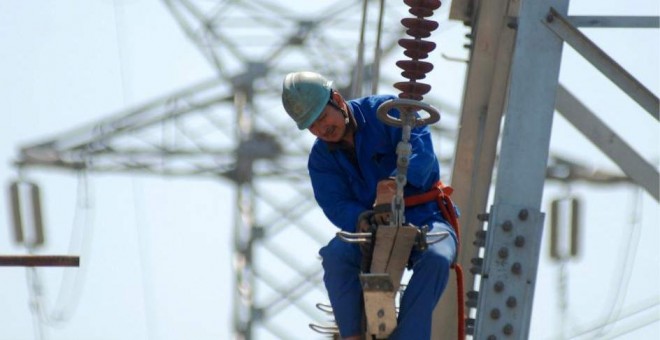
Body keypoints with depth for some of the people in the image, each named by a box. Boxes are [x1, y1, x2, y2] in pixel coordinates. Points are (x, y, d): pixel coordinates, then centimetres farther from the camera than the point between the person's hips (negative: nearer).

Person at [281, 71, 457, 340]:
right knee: (336, 255, -29)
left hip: (425, 219, -3)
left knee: (436, 259, -36)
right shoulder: (320, 159, 6)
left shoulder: (385, 111, -7)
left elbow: (421, 149, -22)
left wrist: (395, 181, -42)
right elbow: (335, 204, -7)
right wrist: (360, 219, -32)